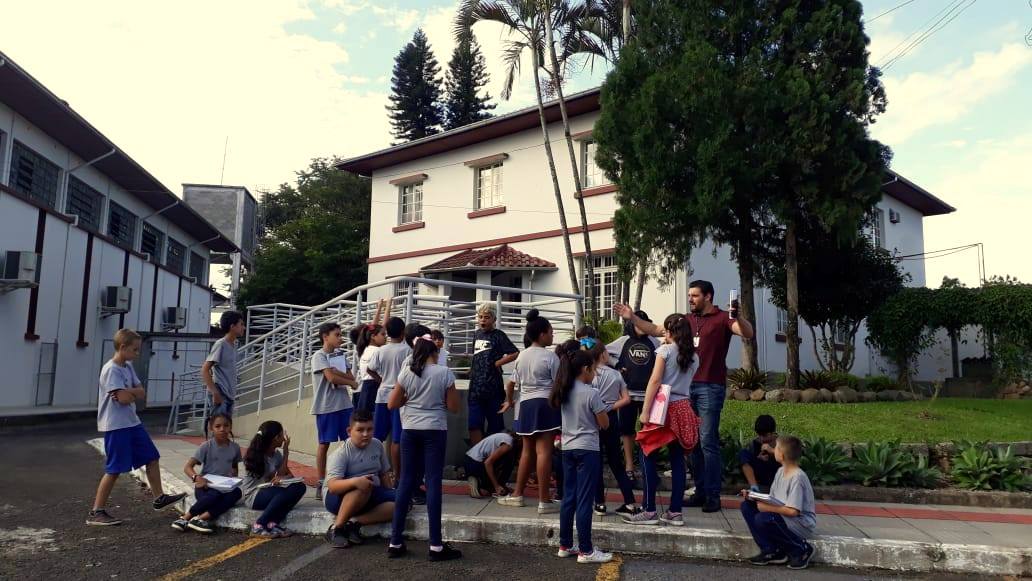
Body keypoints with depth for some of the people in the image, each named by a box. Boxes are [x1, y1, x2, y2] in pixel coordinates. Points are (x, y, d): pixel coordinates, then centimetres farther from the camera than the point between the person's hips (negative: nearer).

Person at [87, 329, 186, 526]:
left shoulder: (128, 366, 11)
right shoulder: (111, 369, -16)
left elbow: (142, 393, 4)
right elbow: (123, 399, -24)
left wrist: (129, 392, -14)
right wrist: (135, 392, -5)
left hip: (132, 423, 9)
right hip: (116, 426, -9)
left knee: (151, 458, 13)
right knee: (114, 470, -4)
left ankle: (159, 497, 25)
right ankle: (96, 512, 6)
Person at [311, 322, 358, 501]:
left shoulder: (341, 356, 14)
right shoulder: (319, 356, -6)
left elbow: (350, 376, 4)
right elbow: (331, 378, -16)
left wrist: (336, 372, -14)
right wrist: (353, 383, -3)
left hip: (345, 404, 6)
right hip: (326, 406, -6)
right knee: (324, 444, 1)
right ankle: (321, 484, 9)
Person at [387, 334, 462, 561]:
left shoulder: (406, 373, 1)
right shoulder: (444, 373, -6)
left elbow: (392, 404, 5)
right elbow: (453, 407, -3)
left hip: (410, 430, 3)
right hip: (435, 431, -3)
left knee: (406, 481, 9)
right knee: (433, 482, -1)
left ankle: (395, 542, 14)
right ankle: (436, 545, 1)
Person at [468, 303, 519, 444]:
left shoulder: (498, 335, -5)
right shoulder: (477, 334, 14)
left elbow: (515, 353, -13)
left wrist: (497, 363, -10)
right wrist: (472, 369, 14)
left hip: (493, 386, -5)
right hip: (476, 386, 6)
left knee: (495, 425, 4)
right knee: (474, 425, 1)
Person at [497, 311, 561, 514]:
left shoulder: (522, 356, 12)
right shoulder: (550, 356, -7)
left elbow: (511, 384, 18)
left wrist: (509, 401, 33)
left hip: (526, 405, 7)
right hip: (545, 404, -6)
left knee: (527, 451, 16)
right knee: (543, 451, -6)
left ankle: (517, 494, 22)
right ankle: (544, 500, -5)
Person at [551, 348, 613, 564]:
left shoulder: (564, 392, 5)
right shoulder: (591, 393, -14)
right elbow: (605, 424, -9)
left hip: (567, 448, 7)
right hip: (587, 450, -7)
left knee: (569, 498, 13)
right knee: (584, 501, -2)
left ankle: (565, 545, 21)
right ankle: (586, 551, 4)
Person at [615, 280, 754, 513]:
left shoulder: (722, 318, -5)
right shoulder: (686, 319, 12)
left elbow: (747, 333, -19)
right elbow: (657, 330, 17)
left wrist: (737, 317, -37)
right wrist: (632, 317, 10)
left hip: (710, 388, -7)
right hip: (687, 386, 7)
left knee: (708, 441, -7)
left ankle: (713, 496, 0)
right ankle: (700, 491, 19)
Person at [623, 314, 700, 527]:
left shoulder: (665, 350, -4)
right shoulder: (694, 357, 12)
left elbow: (655, 381, -12)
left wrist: (645, 411, -13)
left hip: (664, 407, -6)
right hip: (683, 408, 6)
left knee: (648, 457, 0)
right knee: (677, 459, 8)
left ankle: (649, 511, 0)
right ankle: (675, 512, 10)